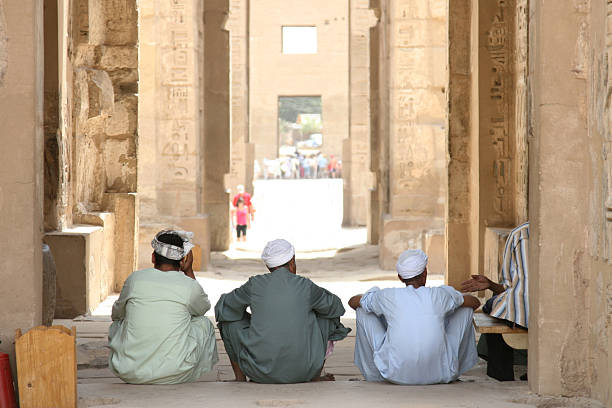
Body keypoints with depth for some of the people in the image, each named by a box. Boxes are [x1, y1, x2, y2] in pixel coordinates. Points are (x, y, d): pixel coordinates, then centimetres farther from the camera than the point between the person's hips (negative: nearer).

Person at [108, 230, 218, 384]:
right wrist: (189, 271, 24)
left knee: (118, 323, 31)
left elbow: (116, 313, 22)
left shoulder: (134, 279, 2)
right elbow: (204, 307, 24)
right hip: (175, 376, -2)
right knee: (204, 323, 23)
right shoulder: (189, 285, -2)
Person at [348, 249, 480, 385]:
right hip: (441, 375, 1)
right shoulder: (440, 295, 0)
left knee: (363, 309, 16)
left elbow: (352, 301, 19)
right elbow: (475, 302, 21)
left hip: (396, 375, 0)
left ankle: (374, 372, 31)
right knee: (465, 307, 19)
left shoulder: (389, 296, -1)